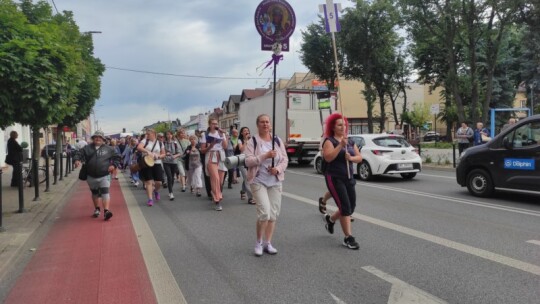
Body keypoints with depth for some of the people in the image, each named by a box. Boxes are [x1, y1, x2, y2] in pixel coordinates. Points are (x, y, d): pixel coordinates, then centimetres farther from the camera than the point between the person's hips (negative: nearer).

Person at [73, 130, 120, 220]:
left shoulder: (109, 149, 1)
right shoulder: (87, 148, 5)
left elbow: (117, 157, 6)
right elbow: (79, 154, 2)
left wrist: (114, 165, -10)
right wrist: (77, 160, -20)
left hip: (104, 176, -3)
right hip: (91, 176, 3)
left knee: (105, 192, -15)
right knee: (94, 193, 18)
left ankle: (106, 211, -20)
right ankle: (97, 209, 36)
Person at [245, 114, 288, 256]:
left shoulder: (277, 140, 8)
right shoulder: (253, 141, -3)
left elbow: (285, 159, 7)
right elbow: (248, 161, -13)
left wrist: (278, 168, -12)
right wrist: (265, 155, -22)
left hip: (275, 182, 4)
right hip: (258, 181, -4)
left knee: (273, 213, 5)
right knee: (264, 212, -15)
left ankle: (268, 243, 19)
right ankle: (259, 241, 7)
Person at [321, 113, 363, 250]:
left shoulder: (350, 142, 13)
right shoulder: (329, 141, -7)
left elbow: (359, 157, 6)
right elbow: (328, 158, -22)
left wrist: (351, 158, -15)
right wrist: (341, 145, -26)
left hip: (349, 178, 7)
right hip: (335, 178, -7)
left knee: (351, 207, 10)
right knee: (345, 207, -11)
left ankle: (330, 219, 36)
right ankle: (348, 238, -2)